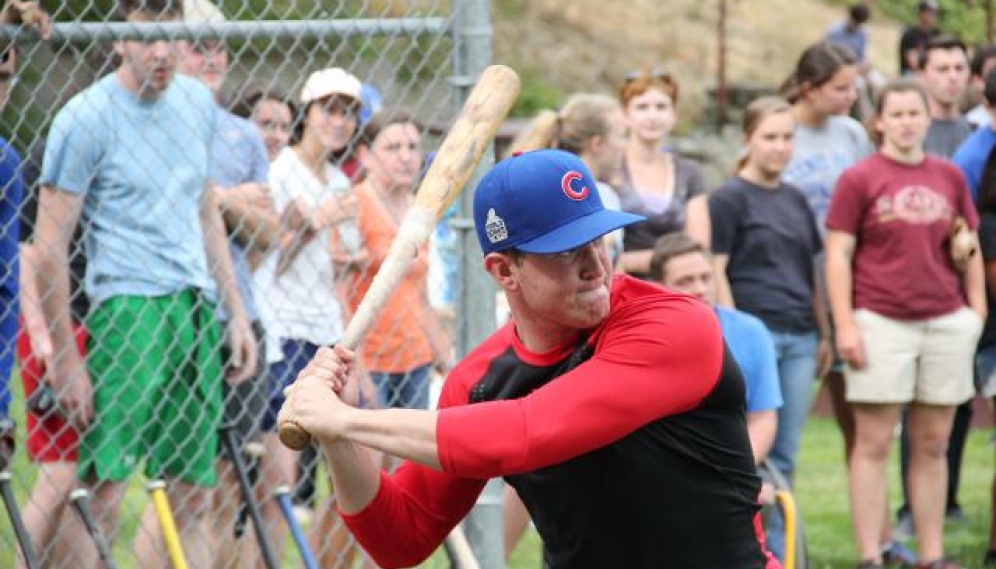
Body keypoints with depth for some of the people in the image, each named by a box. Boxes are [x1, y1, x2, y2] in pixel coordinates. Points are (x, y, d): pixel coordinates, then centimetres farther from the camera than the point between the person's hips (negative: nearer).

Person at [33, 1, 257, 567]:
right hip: (127, 306, -7)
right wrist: (66, 357, -12)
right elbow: (50, 243, -9)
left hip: (198, 306, 7)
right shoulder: (88, 117, -9)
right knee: (104, 495, -15)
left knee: (192, 499, 8)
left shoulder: (199, 102, 11)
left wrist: (235, 309, 17)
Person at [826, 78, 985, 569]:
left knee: (932, 446, 8)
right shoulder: (858, 179, -2)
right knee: (873, 444, -1)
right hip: (881, 322, -4)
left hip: (947, 324, 4)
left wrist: (977, 309, 8)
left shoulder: (950, 177, 10)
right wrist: (844, 324, -10)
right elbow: (838, 255, -4)